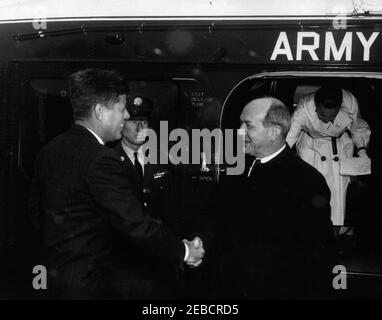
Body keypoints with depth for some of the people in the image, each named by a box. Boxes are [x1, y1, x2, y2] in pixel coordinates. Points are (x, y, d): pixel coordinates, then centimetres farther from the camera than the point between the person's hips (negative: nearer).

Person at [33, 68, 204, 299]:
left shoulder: (49, 151, 6)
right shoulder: (101, 160, -22)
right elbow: (137, 223, -23)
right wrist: (183, 251, -12)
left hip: (54, 275, 9)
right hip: (87, 282, -9)